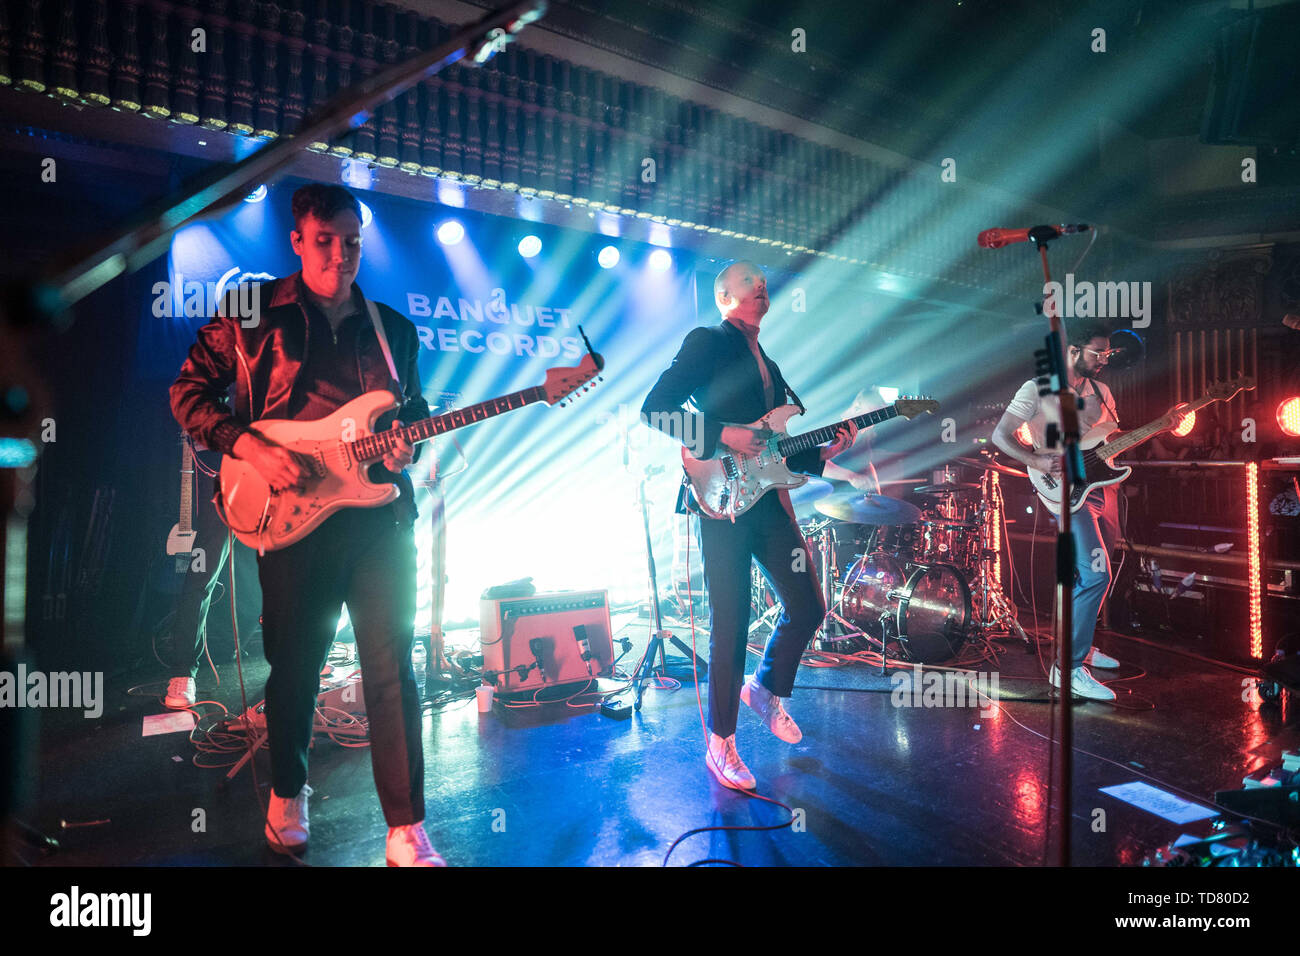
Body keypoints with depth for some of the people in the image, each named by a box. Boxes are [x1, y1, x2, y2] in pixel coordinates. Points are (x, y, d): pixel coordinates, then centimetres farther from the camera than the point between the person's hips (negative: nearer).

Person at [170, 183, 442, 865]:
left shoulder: (393, 329, 14)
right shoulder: (252, 313, 5)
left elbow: (414, 413, 20)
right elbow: (189, 392, 5)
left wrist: (404, 446, -2)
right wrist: (248, 445, -10)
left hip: (379, 513, 2)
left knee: (392, 668, -1)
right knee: (295, 665, 10)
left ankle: (406, 831, 8)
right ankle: (287, 795, 37)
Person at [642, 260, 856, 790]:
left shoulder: (769, 366, 22)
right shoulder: (706, 342, -1)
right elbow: (654, 409, -13)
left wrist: (822, 453, 5)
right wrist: (723, 436, -18)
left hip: (768, 499, 8)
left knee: (808, 608, 9)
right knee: (731, 624, -4)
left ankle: (766, 690, 35)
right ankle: (721, 745, 13)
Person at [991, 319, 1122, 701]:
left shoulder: (1101, 391, 15)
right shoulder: (1038, 390, -6)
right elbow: (1000, 434, -10)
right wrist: (1037, 461, -22)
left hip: (1102, 488, 8)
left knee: (1094, 575, 16)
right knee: (1095, 574, -20)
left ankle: (1081, 644, 36)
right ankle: (1069, 667, -15)